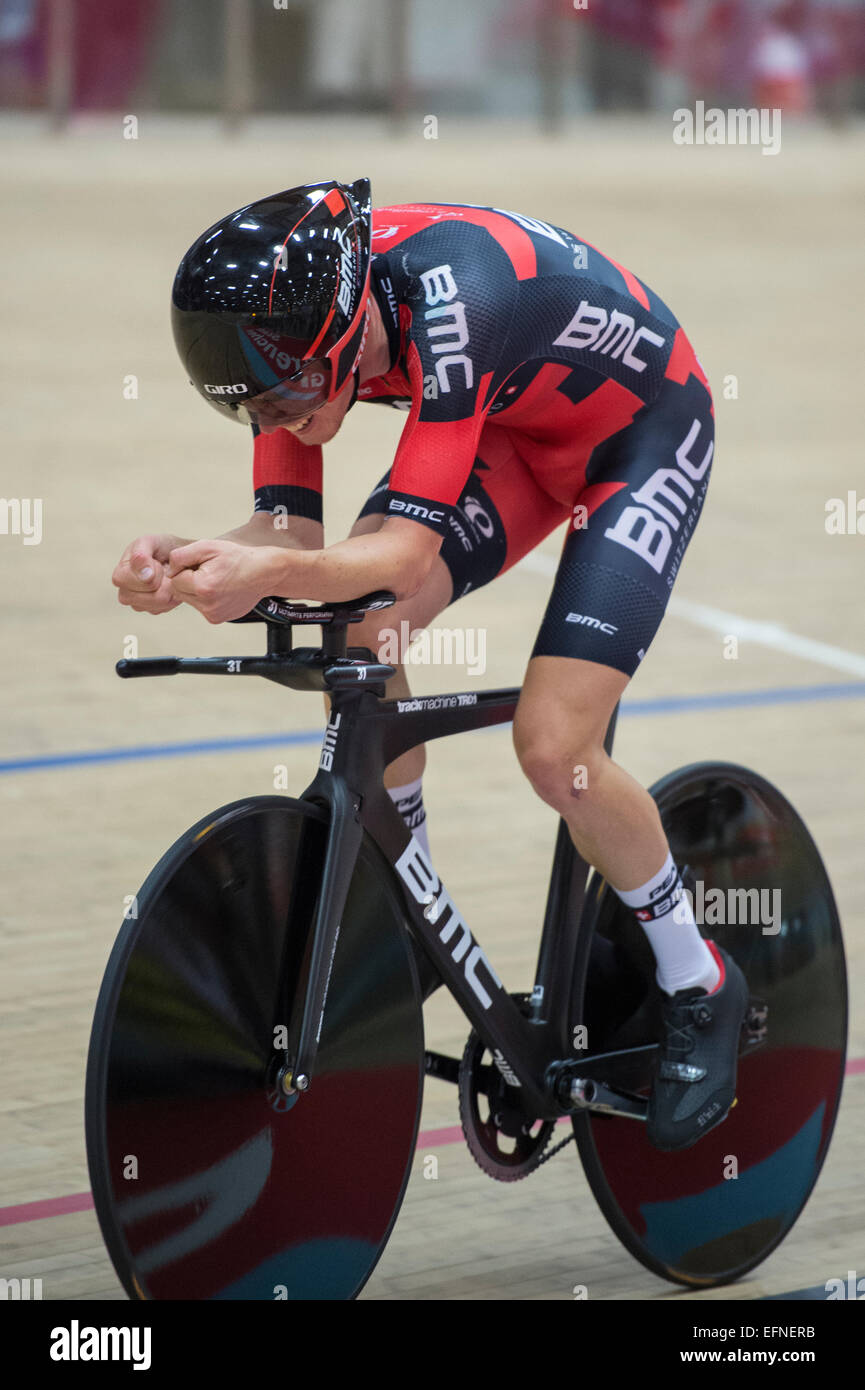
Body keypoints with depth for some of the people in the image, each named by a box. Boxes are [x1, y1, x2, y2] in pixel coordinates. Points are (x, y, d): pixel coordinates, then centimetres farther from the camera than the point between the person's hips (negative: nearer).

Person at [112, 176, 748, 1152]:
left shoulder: (450, 300, -40)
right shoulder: (286, 316, -19)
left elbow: (407, 554, -41)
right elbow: (292, 529, -18)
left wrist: (267, 575, -58)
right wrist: (191, 563, -38)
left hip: (644, 430, -7)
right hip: (516, 426, 7)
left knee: (552, 748, -17)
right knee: (355, 628, -16)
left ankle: (701, 989, 7)